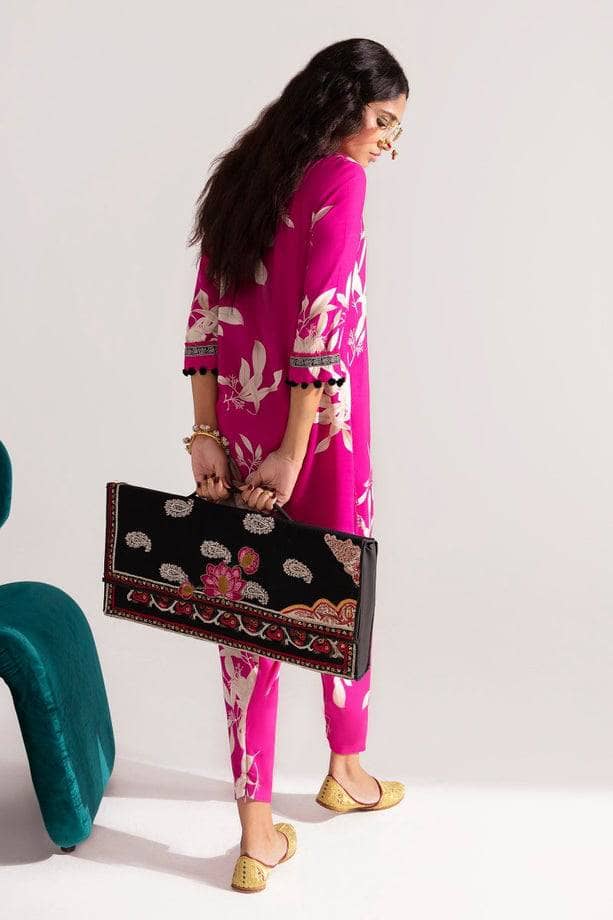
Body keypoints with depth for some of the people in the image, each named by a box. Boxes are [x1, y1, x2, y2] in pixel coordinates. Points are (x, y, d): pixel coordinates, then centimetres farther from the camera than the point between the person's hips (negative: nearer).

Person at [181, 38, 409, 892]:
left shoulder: (243, 175, 10)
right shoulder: (340, 179, -11)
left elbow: (205, 315, 5)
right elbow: (322, 322, -20)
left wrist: (206, 434, 3)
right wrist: (295, 452, -19)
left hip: (238, 429, 6)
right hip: (316, 427, -6)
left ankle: (257, 830, 12)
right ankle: (347, 771, 36)